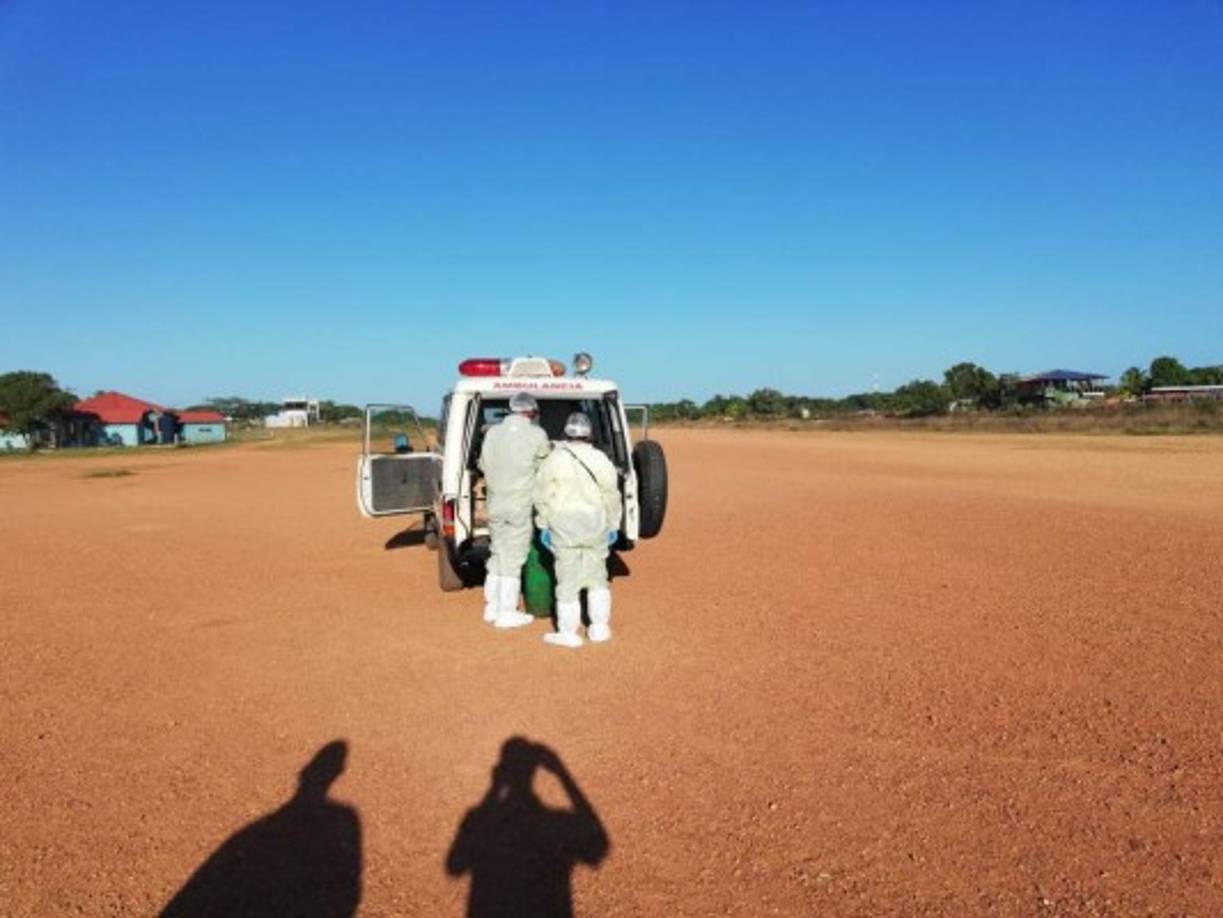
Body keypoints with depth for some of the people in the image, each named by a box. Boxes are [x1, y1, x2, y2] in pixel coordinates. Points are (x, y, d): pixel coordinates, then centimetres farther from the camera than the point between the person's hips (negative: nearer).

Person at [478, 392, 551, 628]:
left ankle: (492, 607, 27)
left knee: (497, 555, 18)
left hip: (496, 504, 5)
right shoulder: (536, 435, -11)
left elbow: (483, 465, 12)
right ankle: (507, 613, 9)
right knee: (513, 559, 2)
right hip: (521, 505, -5)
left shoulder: (493, 432, 4)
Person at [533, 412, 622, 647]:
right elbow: (612, 497, 2)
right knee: (596, 576, 15)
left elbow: (543, 495, -3)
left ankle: (568, 633, 8)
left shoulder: (554, 460, -3)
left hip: (564, 525, -2)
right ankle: (600, 627, 19)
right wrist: (613, 526, 11)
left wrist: (543, 525, 5)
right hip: (595, 524, 2)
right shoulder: (601, 460, 1)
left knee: (568, 579, 4)